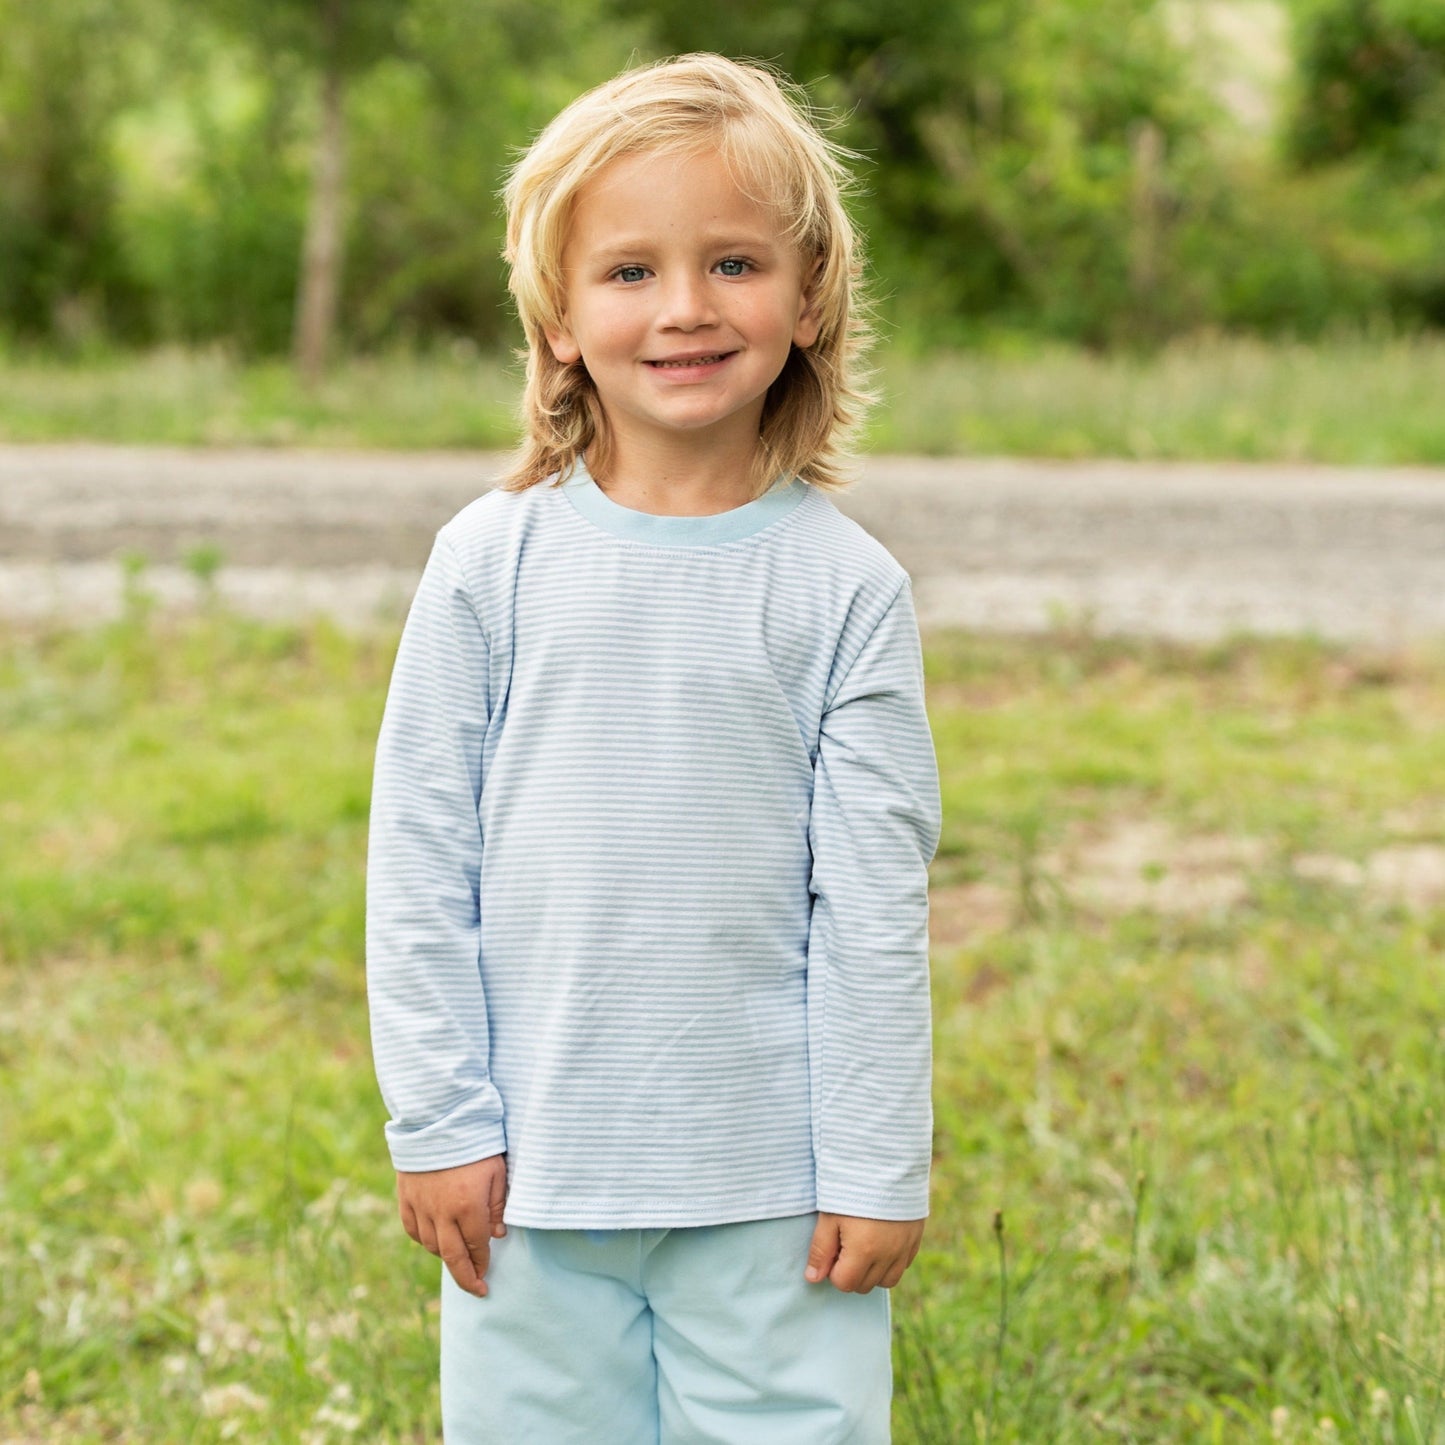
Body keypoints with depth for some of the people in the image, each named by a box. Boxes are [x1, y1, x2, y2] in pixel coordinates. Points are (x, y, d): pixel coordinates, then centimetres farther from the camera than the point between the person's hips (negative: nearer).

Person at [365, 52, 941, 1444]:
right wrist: (436, 1122, -1)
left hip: (770, 1181, -1)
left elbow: (875, 903, -2)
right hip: (536, 1167, 1)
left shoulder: (844, 586, -3)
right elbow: (419, 865, 2)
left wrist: (875, 1170, -3)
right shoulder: (494, 561, -1)